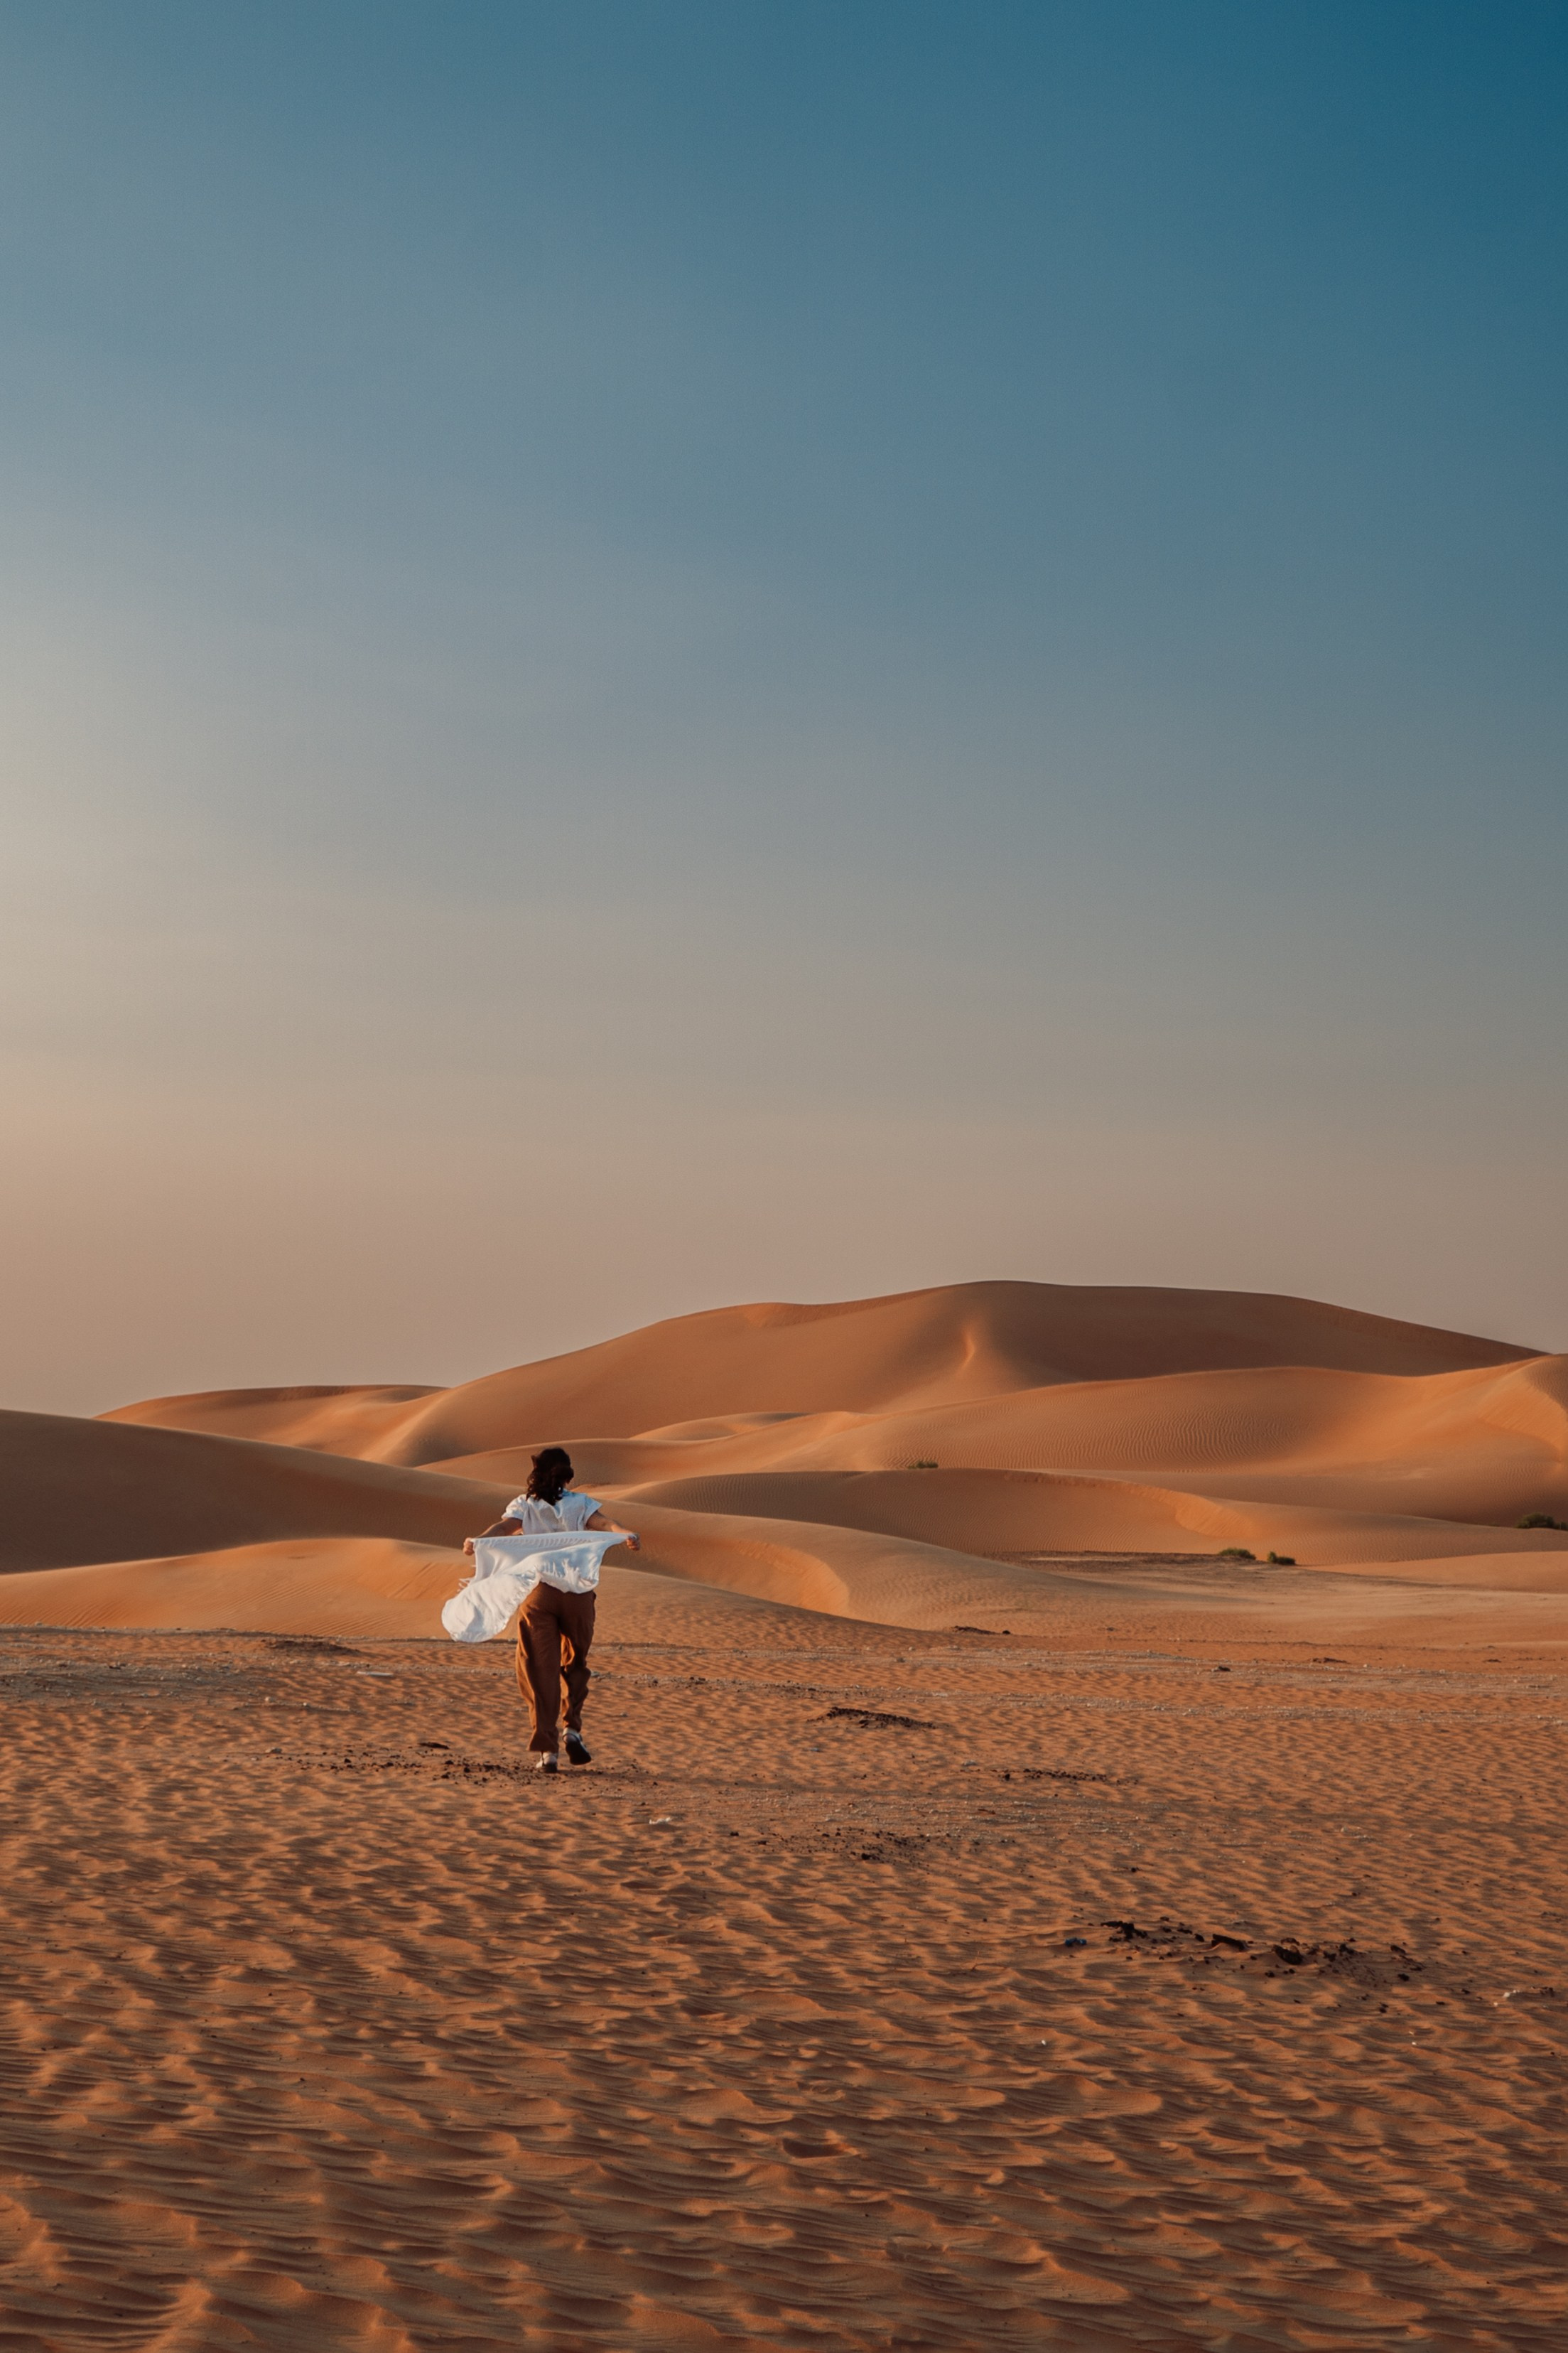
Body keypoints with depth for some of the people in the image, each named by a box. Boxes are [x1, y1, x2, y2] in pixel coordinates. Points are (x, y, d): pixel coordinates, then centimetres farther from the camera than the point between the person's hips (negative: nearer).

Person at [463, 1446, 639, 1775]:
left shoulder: (523, 1505, 9)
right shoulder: (580, 1503, 9)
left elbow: (505, 1526, -12)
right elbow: (603, 1522, -10)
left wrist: (478, 1540, -30)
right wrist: (628, 1535, -29)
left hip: (537, 1590, 0)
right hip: (577, 1591, 0)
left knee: (541, 1671, 4)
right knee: (575, 1662, 22)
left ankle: (547, 1749, -4)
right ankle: (573, 1729, 6)